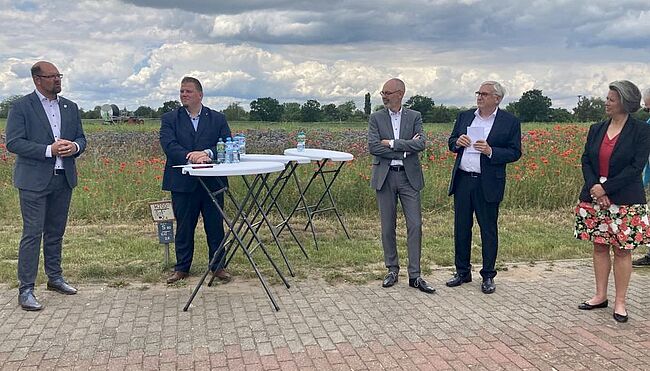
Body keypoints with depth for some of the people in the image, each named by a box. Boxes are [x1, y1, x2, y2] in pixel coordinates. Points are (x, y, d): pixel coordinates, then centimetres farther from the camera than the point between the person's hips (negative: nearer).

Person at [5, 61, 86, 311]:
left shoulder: (70, 107, 12)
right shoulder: (21, 107, -5)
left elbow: (81, 138, 15)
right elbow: (13, 143, -12)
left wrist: (74, 147, -8)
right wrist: (49, 150, -20)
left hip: (63, 178, 5)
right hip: (34, 180, -5)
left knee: (56, 232, 15)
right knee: (33, 233, -5)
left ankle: (55, 278, 29)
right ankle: (26, 290, 1)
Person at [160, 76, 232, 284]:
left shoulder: (218, 119, 8)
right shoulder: (170, 119, 6)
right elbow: (169, 145, -10)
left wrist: (207, 153, -21)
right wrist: (189, 157, -26)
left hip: (212, 181, 1)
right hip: (182, 182, 0)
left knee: (215, 226, 6)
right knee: (184, 227, 9)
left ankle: (218, 267, 18)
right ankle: (182, 268, 21)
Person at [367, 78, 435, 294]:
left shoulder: (414, 117, 5)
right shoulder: (376, 118, 4)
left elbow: (421, 144, -10)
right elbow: (373, 147, -9)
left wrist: (392, 143, -14)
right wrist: (404, 149, -12)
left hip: (409, 177, 0)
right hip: (384, 177, 0)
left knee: (415, 225, -2)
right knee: (387, 226, 6)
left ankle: (415, 276, 5)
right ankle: (392, 270, 20)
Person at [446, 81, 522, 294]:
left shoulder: (510, 122, -2)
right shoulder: (464, 117, 11)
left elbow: (515, 153, -5)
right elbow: (451, 142, 18)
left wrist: (491, 151, -19)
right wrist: (458, 142, -6)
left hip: (488, 184, -4)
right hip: (463, 180, 4)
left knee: (489, 230, 4)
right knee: (461, 227, 10)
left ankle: (488, 276, 17)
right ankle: (462, 272, 23)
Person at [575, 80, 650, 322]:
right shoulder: (596, 129, 8)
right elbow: (586, 161, 6)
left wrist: (606, 188, -16)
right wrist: (594, 187, -11)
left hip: (625, 201, -4)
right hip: (595, 198, 5)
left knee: (622, 250, 1)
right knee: (599, 247, 10)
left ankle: (620, 303, 10)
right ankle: (600, 296, 20)